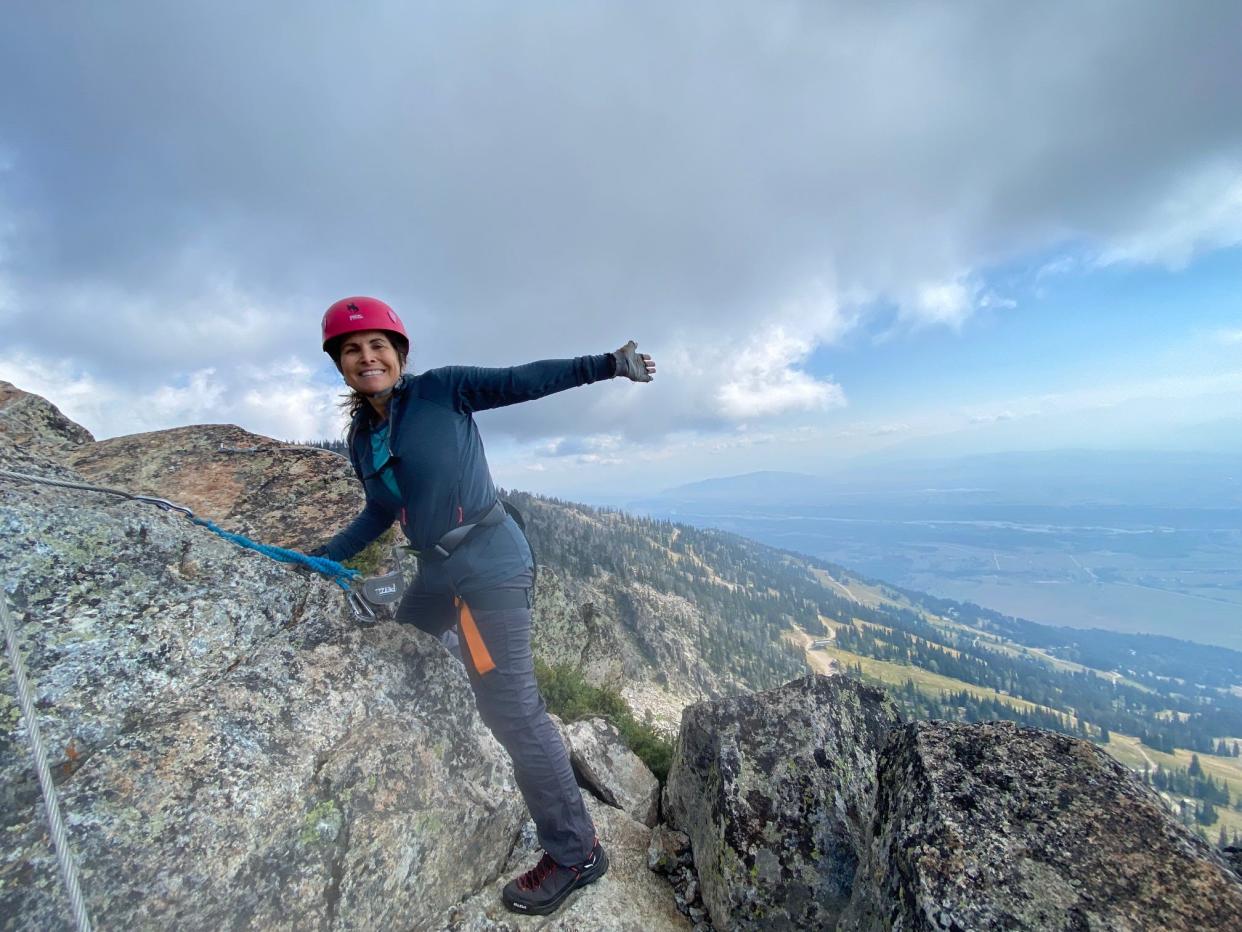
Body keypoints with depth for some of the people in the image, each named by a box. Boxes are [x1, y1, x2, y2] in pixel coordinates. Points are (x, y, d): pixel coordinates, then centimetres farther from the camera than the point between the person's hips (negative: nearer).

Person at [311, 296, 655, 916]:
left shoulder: (443, 390, -6)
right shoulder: (360, 438, 13)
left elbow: (524, 381, -11)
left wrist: (610, 363, -16)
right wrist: (323, 560, 24)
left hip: (490, 565, -9)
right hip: (436, 571, 9)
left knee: (512, 710, -7)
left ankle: (575, 854, 10)